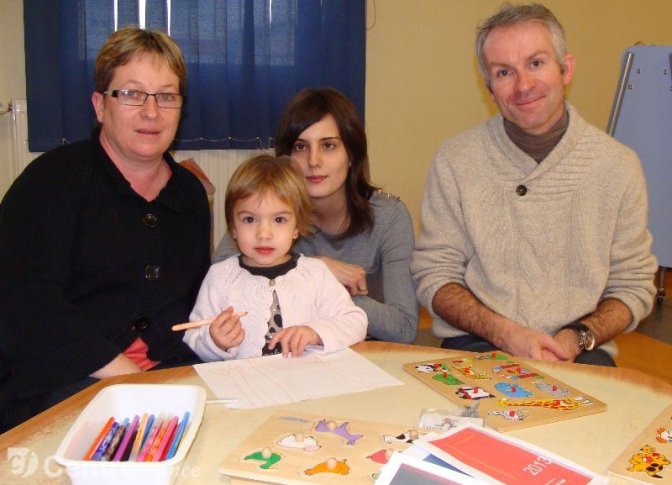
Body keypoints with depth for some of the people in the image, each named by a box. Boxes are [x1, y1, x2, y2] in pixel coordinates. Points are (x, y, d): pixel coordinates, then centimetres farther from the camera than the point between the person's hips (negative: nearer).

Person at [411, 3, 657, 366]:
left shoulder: (617, 165, 3)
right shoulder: (455, 160, 1)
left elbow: (633, 286, 8)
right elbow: (432, 275, 2)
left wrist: (578, 337, -11)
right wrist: (505, 333, -13)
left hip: (577, 351, 3)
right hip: (477, 343, -2)